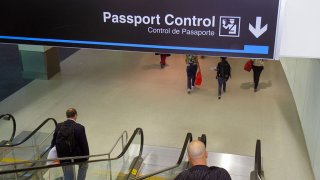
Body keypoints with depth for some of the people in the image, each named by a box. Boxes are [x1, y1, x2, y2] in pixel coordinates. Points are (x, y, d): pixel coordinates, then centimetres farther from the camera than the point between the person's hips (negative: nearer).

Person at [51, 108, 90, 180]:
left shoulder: (59, 126, -4)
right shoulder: (79, 128, -19)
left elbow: (54, 141, 5)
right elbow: (84, 143, -15)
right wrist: (86, 156, -1)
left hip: (63, 157, 4)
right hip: (76, 156, -4)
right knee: (84, 164, 31)